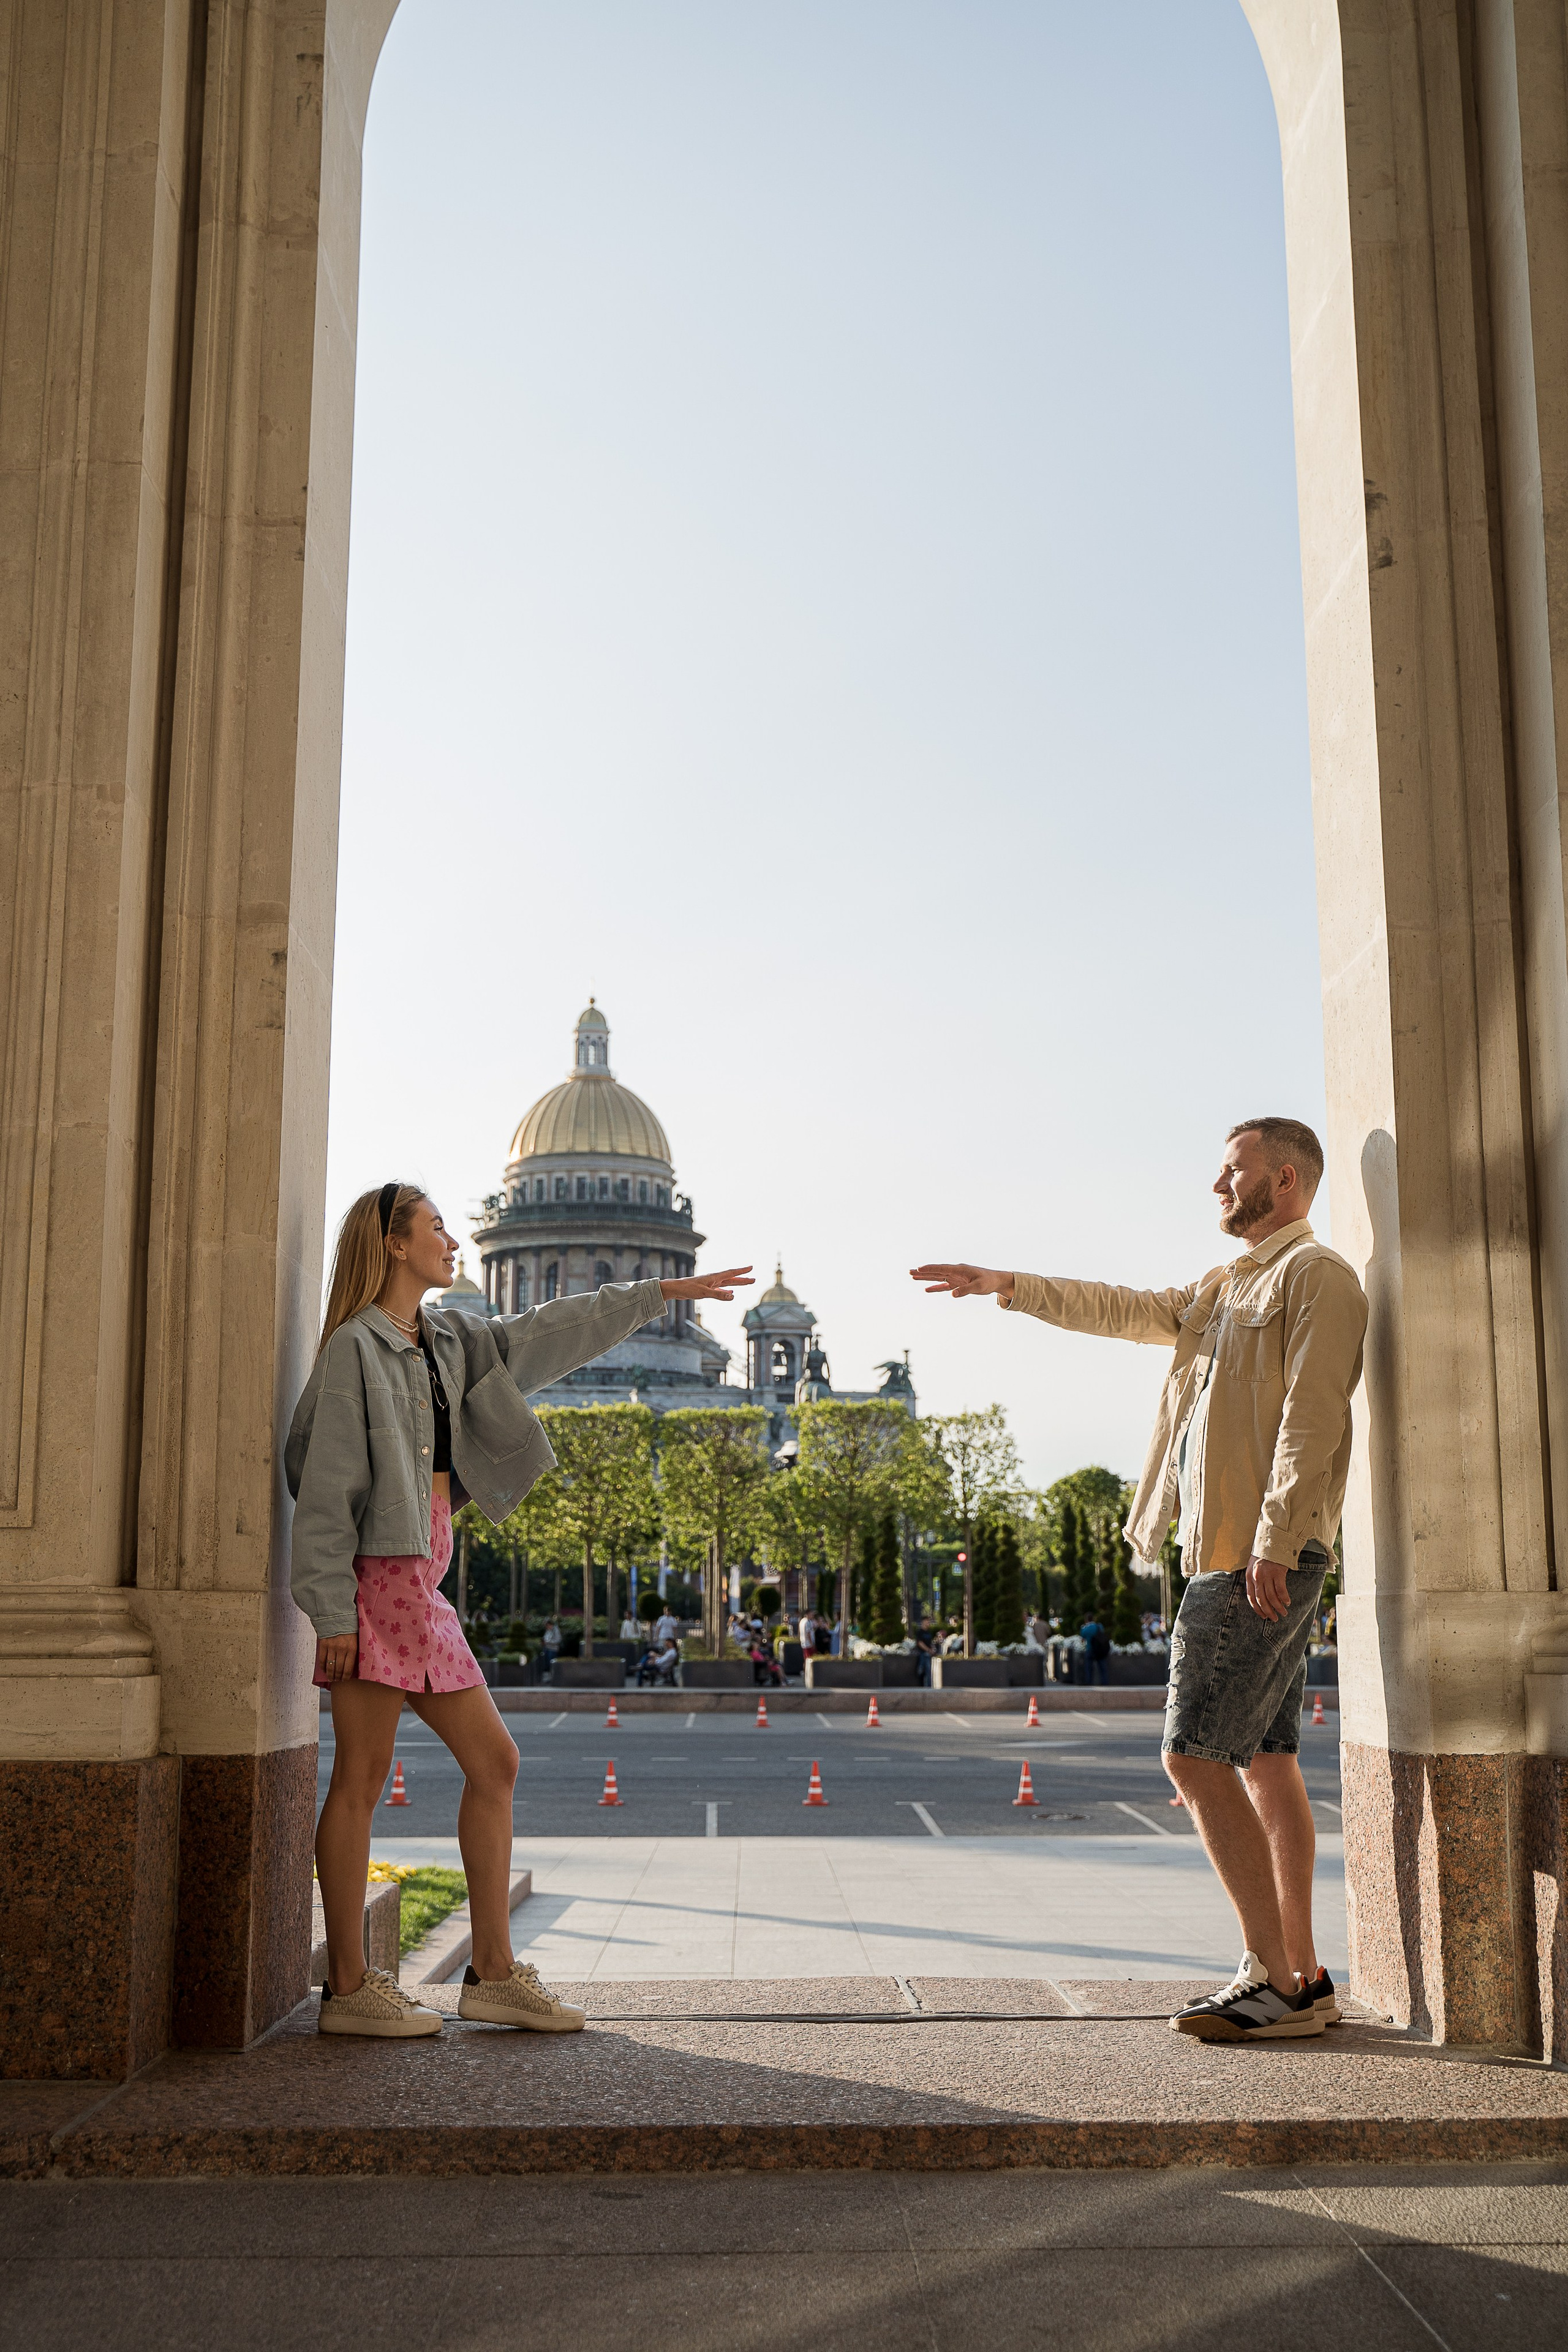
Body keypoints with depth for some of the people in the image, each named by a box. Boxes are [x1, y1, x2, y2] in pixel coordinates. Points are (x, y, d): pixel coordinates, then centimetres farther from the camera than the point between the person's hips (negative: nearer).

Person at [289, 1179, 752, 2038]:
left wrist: (663, 1292, 25)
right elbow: (328, 1485, -12)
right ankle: (349, 1988, 6)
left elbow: (540, 1333, 22)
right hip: (375, 1580, -9)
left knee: (492, 1762, 9)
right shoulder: (356, 1346, -9)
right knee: (361, 1776, -3)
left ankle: (492, 1973, 16)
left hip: (422, 1585, 9)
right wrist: (333, 1612, -17)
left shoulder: (446, 1341, 15)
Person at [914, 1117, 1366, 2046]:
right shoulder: (1227, 1287, 22)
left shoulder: (1316, 1275, -8)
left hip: (1263, 1557, -10)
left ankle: (1275, 1978, -6)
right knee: (1266, 1762, 9)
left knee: (1198, 1756, -11)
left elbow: (1311, 1418, -16)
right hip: (1233, 1552, 10)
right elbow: (1131, 1310, 29)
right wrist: (1006, 1286, 28)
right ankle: (1301, 1978, 13)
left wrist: (1274, 1541, -23)